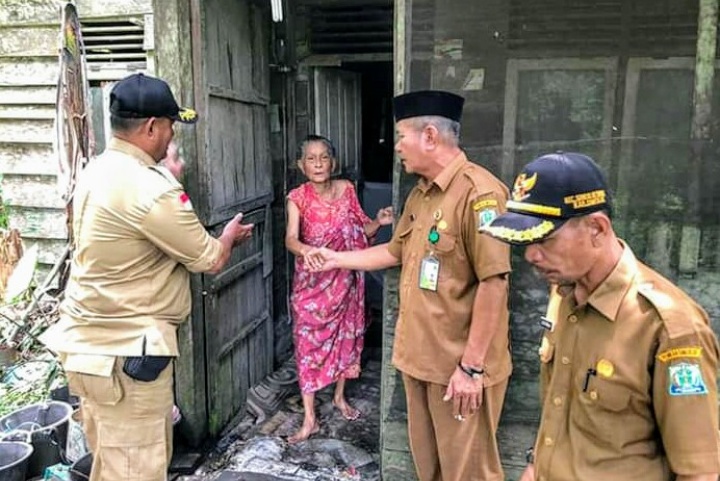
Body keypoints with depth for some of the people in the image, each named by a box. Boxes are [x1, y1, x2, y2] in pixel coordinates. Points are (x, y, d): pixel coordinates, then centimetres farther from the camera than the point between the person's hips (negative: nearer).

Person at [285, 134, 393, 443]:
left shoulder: (346, 189, -3)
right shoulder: (298, 198, -11)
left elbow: (361, 231, 4)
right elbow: (291, 239, -23)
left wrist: (378, 222, -17)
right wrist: (306, 250, -45)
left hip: (345, 278, 3)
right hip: (312, 281, -3)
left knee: (345, 335, 15)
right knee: (308, 342, 0)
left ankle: (340, 397, 38)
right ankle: (310, 418, 10)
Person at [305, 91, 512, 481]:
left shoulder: (479, 193, -20)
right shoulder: (420, 193, 10)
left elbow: (493, 283, -22)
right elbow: (396, 251, 22)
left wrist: (471, 366, -20)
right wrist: (337, 259, 24)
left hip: (459, 365, -8)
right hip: (419, 356, 9)